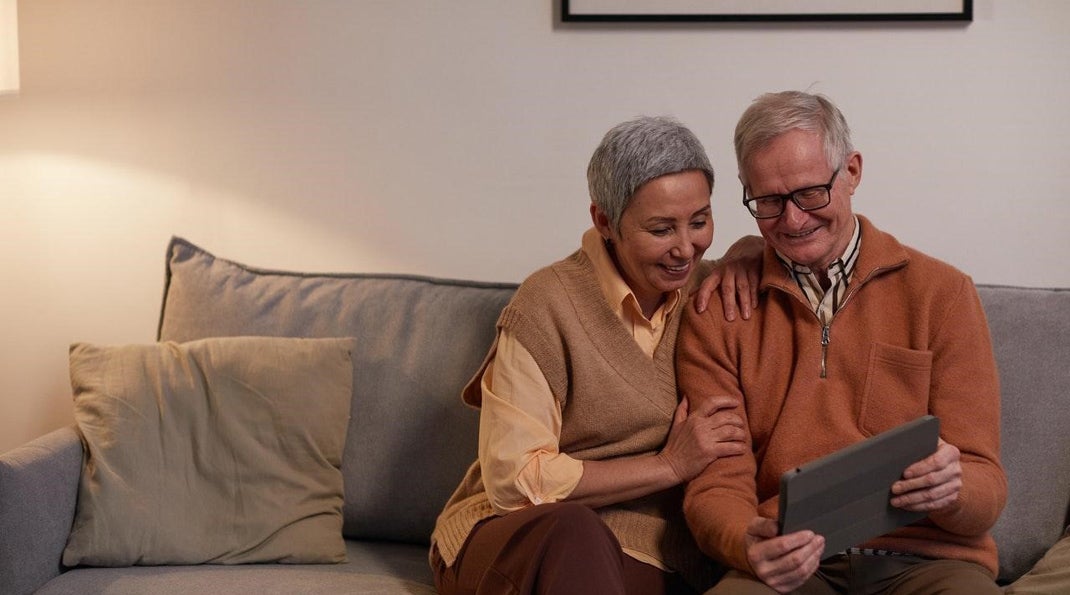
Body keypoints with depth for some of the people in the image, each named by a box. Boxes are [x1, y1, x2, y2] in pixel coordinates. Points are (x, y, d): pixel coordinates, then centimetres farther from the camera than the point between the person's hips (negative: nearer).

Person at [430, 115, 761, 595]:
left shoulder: (701, 289, 7)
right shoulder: (548, 306, -10)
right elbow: (513, 481, -14)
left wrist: (737, 263, 4)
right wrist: (670, 465, -13)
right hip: (516, 540, -3)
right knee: (573, 530, -38)